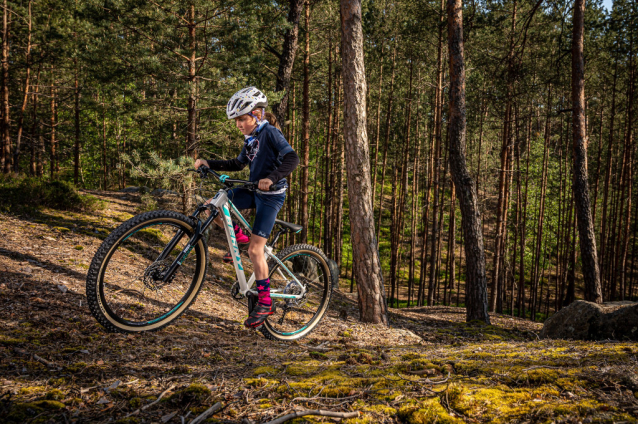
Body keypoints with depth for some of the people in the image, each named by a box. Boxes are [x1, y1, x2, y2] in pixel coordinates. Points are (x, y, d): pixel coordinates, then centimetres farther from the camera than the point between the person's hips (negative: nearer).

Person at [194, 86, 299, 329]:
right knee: (212, 206, -2)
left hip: (271, 195, -8)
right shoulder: (250, 138, 11)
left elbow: (292, 159, -25)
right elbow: (238, 164, 20)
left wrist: (272, 178, -40)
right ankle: (240, 238, 16)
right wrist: (209, 164, 9)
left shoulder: (270, 133, -14)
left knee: (255, 250, -10)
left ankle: (264, 302, 1)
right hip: (253, 191, 8)